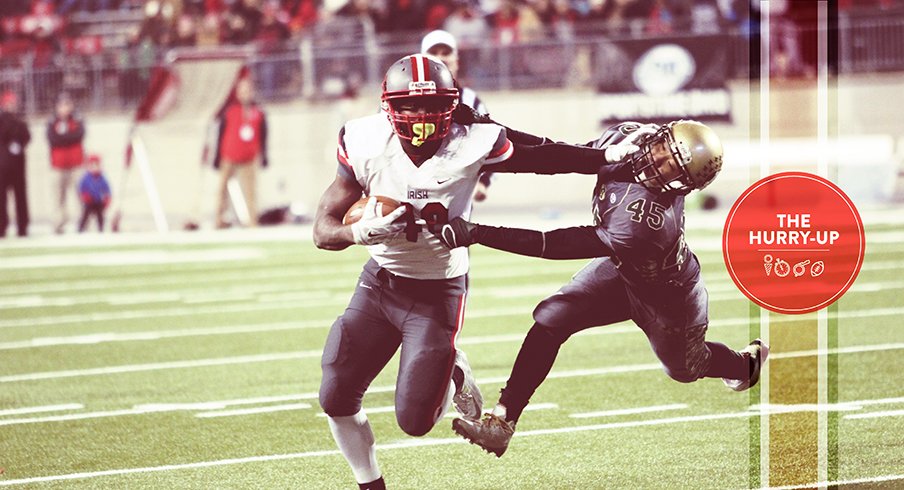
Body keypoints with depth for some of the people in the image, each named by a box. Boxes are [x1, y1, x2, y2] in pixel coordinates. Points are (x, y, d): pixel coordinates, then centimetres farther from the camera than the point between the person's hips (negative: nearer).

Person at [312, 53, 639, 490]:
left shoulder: (471, 146, -20)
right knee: (336, 399, -4)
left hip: (439, 292, -2)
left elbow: (541, 159, -5)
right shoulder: (366, 146, -16)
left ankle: (452, 372, 29)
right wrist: (363, 232, -34)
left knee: (415, 420, -6)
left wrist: (612, 156, -11)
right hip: (379, 283, 2)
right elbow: (323, 230, -13)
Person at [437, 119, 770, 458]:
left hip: (670, 298, -6)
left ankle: (749, 362, 58)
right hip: (619, 270, 6)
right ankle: (501, 423, -5)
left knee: (686, 369, 24)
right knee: (550, 320, -11)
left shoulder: (646, 222, -48)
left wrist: (478, 234, -48)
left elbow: (559, 246, -47)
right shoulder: (630, 136, -29)